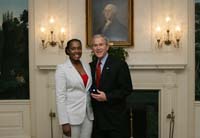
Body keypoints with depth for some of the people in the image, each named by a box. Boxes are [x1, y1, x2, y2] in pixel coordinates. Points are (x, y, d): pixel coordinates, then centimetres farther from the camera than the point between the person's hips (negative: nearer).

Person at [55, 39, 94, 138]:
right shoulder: (62, 68, -9)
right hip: (72, 116, -5)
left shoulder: (87, 66, 8)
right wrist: (64, 122, -16)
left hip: (88, 114, 5)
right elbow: (60, 97, -12)